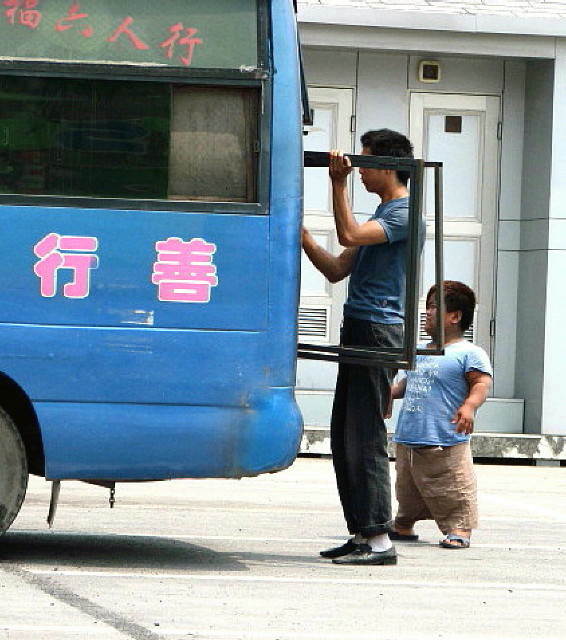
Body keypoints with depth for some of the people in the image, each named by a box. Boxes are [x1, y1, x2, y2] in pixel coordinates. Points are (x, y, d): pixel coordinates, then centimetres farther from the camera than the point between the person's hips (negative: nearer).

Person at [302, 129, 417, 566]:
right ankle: (362, 534, 13)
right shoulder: (384, 214, 23)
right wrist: (303, 237, 11)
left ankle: (379, 539, -12)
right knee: (345, 438, 10)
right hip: (360, 332, 10)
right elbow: (336, 270, 22)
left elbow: (349, 235, -23)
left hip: (378, 332, -10)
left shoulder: (405, 214, -8)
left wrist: (340, 183, -19)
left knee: (365, 438, -12)